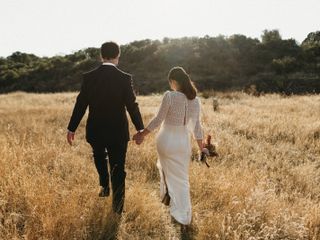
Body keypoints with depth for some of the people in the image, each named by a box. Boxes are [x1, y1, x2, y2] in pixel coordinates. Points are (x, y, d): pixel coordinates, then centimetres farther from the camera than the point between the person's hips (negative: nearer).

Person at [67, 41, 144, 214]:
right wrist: (140, 129, 2)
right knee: (117, 169, 9)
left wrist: (71, 128, 6)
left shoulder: (88, 77, -7)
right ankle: (117, 209, 13)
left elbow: (80, 105, -4)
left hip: (95, 131, 2)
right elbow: (132, 106, -9)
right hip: (118, 132, -1)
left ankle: (104, 186, 34)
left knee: (99, 156, 32)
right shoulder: (124, 78, -11)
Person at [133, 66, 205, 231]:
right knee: (182, 179, 11)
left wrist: (142, 134, 0)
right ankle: (183, 219, 10)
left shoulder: (169, 96, -17)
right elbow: (196, 126, 3)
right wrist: (201, 148, 12)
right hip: (184, 142, 4)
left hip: (166, 140, -4)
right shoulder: (195, 100, -2)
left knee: (165, 167, 29)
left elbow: (158, 120, -13)